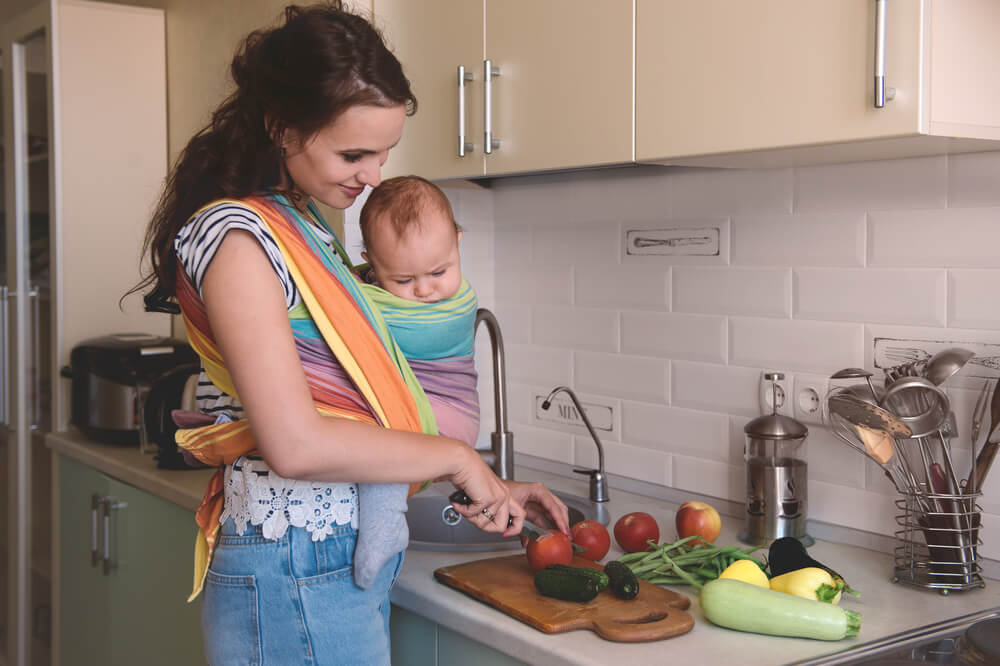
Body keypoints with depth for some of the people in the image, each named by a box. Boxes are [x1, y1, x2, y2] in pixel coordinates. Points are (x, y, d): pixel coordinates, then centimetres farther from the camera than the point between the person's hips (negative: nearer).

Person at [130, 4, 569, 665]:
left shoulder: (308, 230, 12)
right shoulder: (238, 238, -17)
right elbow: (297, 445, -25)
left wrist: (485, 484, 8)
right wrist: (456, 457, -14)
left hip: (353, 559, 9)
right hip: (298, 579, -9)